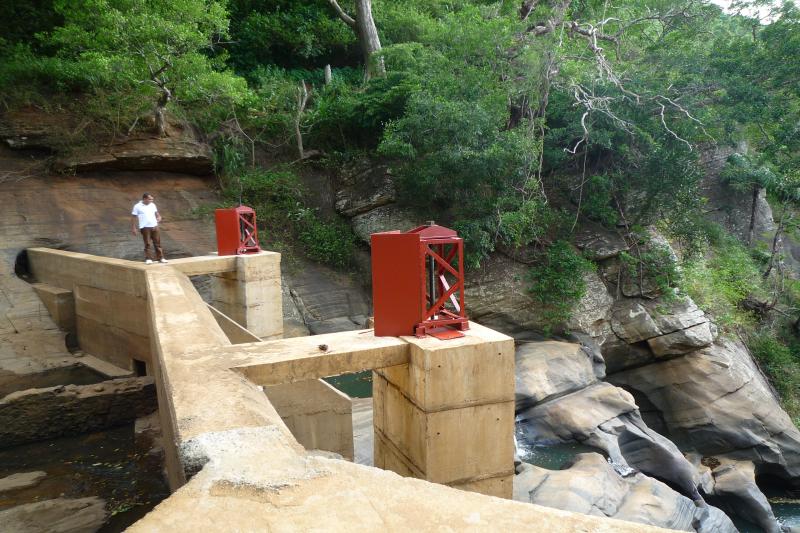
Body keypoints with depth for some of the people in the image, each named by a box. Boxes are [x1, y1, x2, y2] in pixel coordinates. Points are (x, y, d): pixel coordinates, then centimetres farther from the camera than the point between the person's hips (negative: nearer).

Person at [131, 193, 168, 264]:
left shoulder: (152, 205, 11)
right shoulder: (137, 206, -2)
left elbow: (157, 214, 20)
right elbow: (134, 218, 0)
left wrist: (159, 217, -3)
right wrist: (133, 228, -2)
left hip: (154, 226, 4)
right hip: (145, 228, -4)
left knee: (157, 242, 6)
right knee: (148, 244, -3)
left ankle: (160, 257, 13)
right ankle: (148, 259, 3)